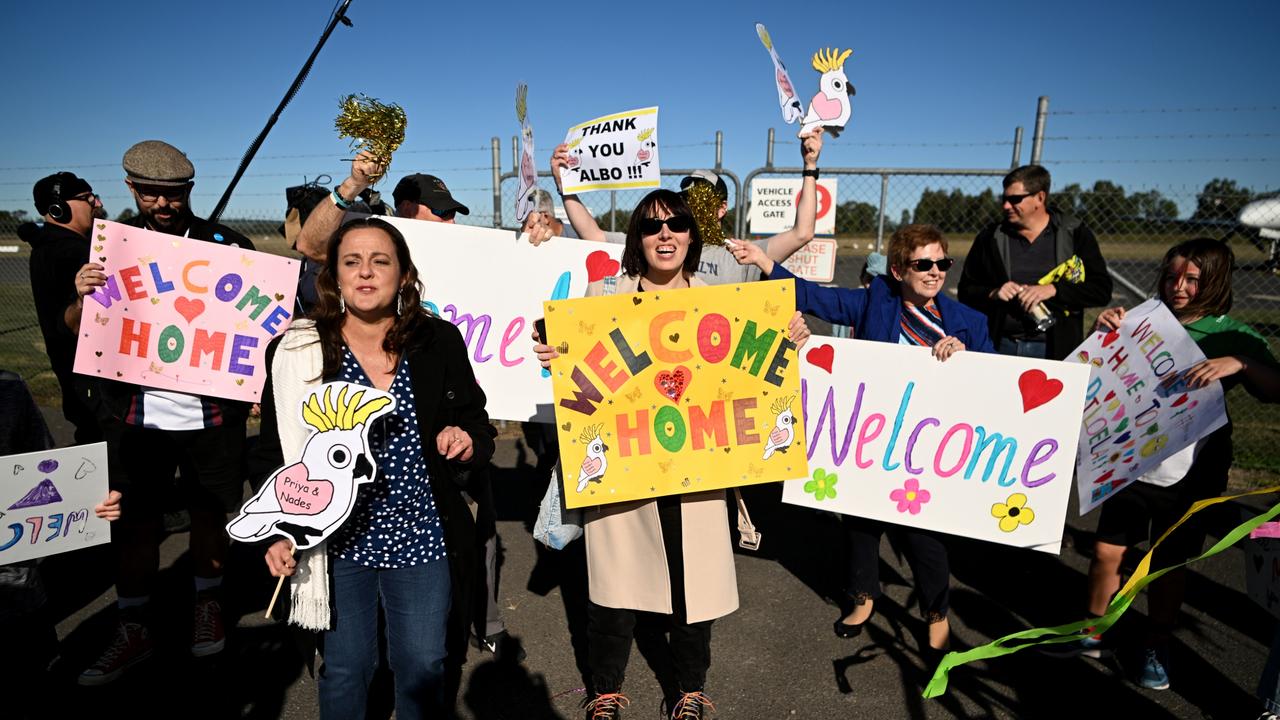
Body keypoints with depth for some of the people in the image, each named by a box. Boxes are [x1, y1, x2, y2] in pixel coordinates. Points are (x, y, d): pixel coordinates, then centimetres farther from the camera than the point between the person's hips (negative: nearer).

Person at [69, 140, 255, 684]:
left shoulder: (226, 245, -2)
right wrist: (83, 298, -17)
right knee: (134, 521, 8)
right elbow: (76, 330, 6)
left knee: (211, 512, 12)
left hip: (211, 410, -1)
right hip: (136, 411, 1)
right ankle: (134, 629, 25)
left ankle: (207, 606, 34)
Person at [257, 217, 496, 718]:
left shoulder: (440, 342, -3)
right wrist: (279, 531, -9)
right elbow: (274, 453, 0)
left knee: (424, 667, 13)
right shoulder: (296, 352, -5)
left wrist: (468, 443, -15)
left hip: (423, 539, 1)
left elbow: (478, 427, 7)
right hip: (337, 541, 0)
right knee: (344, 668, 15)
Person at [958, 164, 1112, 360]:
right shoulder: (990, 238, 7)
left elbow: (1102, 289, -2)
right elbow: (966, 291, 11)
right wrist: (993, 294, -9)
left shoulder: (1076, 234, 2)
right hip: (1000, 347, 2)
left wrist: (1052, 290, -14)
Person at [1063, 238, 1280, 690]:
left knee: (1169, 565, 11)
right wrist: (1102, 333, -13)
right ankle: (1093, 633, 26)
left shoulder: (1233, 337, -4)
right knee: (1107, 551, 5)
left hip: (1191, 473, -1)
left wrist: (1239, 364, -33)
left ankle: (1155, 649, 31)